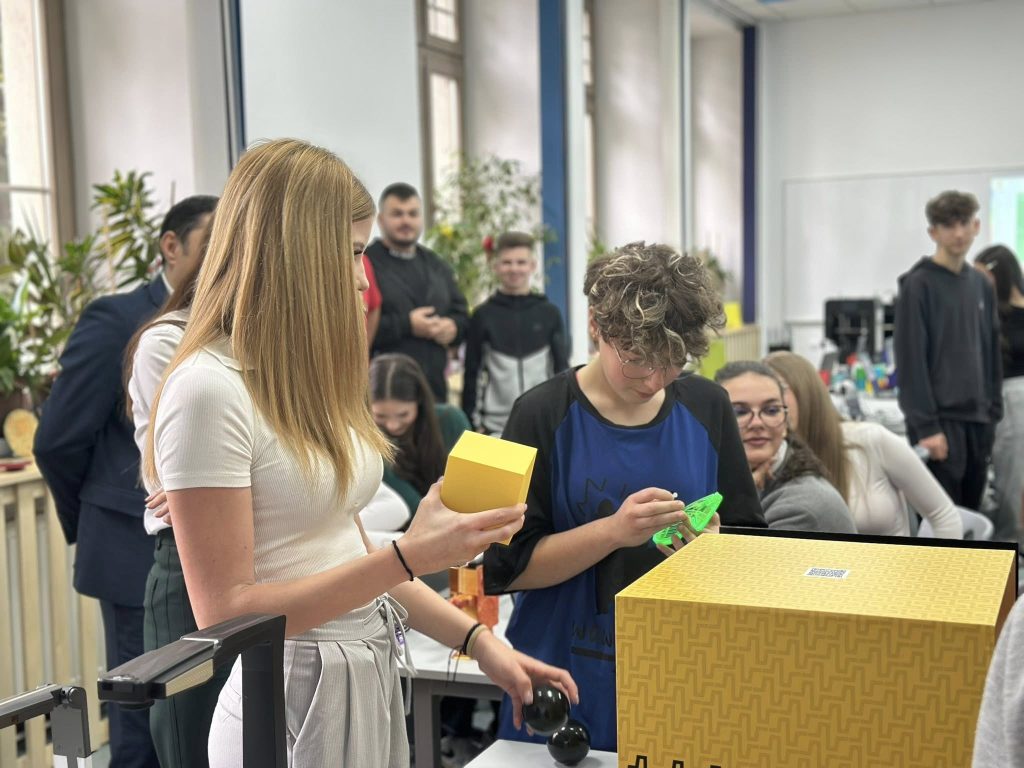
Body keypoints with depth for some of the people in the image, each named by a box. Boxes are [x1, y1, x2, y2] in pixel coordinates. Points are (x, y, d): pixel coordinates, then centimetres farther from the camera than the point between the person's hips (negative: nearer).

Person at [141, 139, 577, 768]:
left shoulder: (302, 380, 8)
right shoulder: (208, 391, -19)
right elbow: (225, 614, -20)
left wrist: (477, 640, 4)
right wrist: (409, 556, -23)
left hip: (372, 682, 8)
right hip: (296, 697, -8)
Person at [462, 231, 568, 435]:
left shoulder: (549, 313, 2)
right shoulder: (483, 315, 0)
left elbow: (562, 368, 5)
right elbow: (471, 373, 3)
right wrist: (472, 421, 0)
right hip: (496, 425, -1)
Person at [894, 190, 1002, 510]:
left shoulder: (982, 285, 13)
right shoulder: (918, 285, -8)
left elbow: (991, 353, 17)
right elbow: (911, 361, -13)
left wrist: (994, 410, 10)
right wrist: (926, 426, -17)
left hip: (977, 419, 6)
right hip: (940, 419, -6)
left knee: (969, 513, 11)